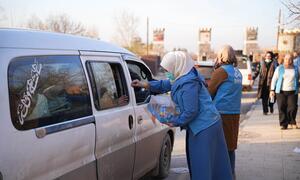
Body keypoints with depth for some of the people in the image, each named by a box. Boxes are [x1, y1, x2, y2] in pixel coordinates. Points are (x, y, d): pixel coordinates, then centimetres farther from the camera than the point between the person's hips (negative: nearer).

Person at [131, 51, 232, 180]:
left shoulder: (189, 84, -23)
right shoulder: (182, 79, 8)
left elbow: (191, 112, -23)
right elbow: (165, 85, 21)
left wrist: (175, 122, -9)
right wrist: (145, 85, 13)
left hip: (204, 127, -10)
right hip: (207, 124, 10)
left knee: (202, 163, -2)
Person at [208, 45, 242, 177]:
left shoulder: (221, 71, -10)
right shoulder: (238, 73, 13)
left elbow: (210, 91, -6)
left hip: (222, 112, -8)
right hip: (235, 112, 8)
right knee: (230, 146, 14)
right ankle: (231, 174, 21)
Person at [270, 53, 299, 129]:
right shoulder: (279, 68, 4)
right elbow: (274, 79, 4)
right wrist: (272, 90, -4)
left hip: (292, 92, 1)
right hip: (281, 92, -1)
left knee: (293, 108, -5)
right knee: (282, 108, -3)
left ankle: (292, 122, 18)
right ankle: (284, 124, 6)